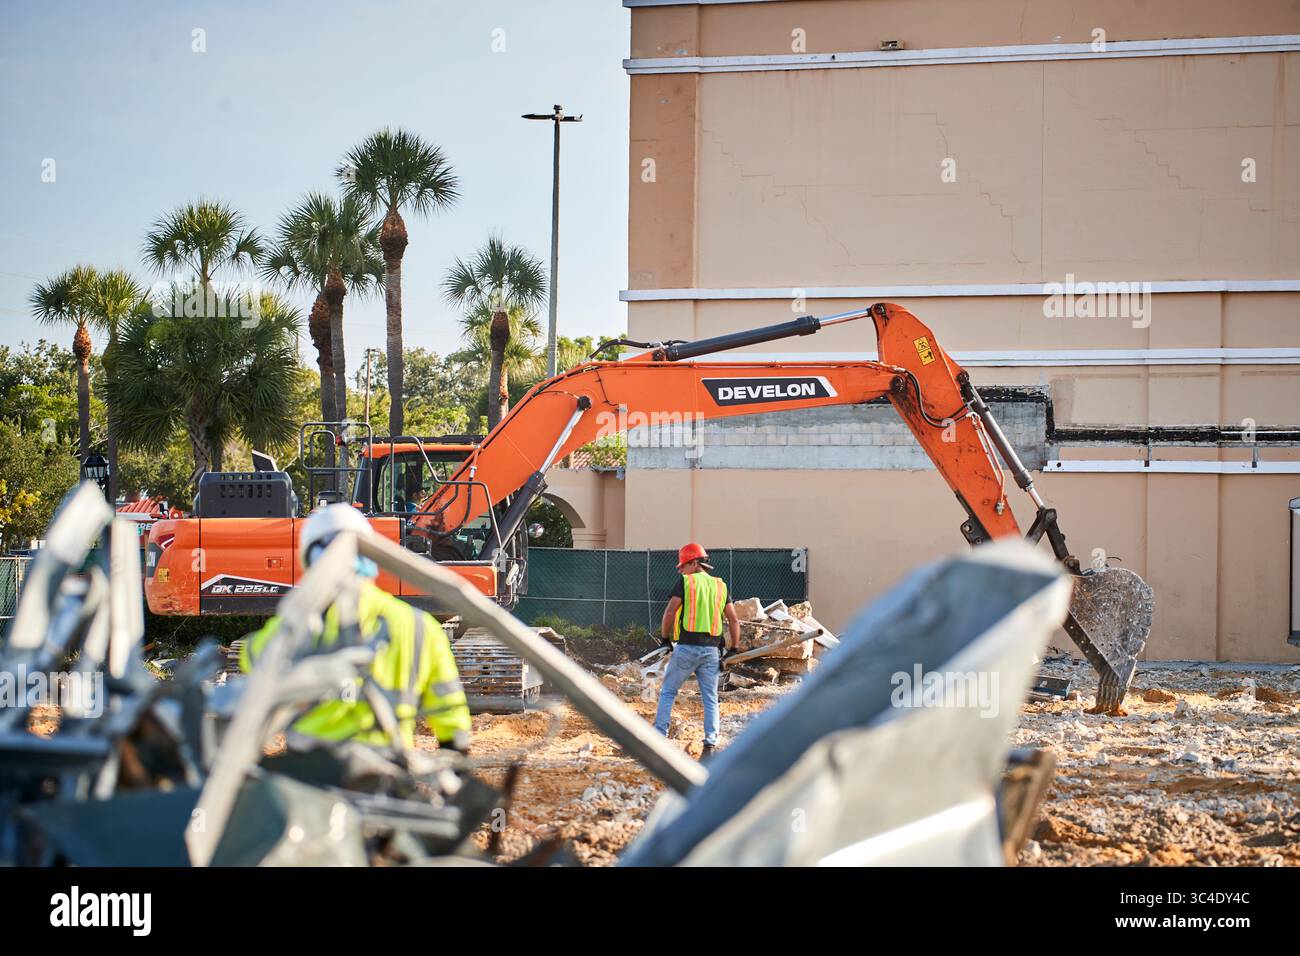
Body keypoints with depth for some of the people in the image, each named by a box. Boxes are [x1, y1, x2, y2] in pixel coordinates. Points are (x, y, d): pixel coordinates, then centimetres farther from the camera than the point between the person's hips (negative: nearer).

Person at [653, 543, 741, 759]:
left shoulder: (686, 582, -3)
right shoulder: (720, 586, 12)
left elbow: (670, 612, -10)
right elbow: (734, 620, 13)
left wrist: (665, 638, 3)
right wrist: (734, 648, 18)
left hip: (687, 646, -4)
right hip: (711, 650, 4)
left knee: (668, 692, 8)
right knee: (710, 699, 7)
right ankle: (710, 743, -4)